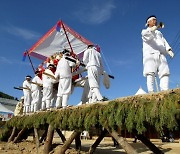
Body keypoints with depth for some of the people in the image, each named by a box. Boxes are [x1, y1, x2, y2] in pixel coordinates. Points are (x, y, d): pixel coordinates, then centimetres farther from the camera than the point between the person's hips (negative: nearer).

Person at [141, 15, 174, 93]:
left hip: (161, 55, 5)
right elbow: (146, 34, -7)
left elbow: (164, 42, 19)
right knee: (150, 73, -19)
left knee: (165, 73, -14)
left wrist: (169, 50, -2)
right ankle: (151, 92, -29)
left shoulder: (159, 33, 36)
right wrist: (154, 28, -29)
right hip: (150, 54, -4)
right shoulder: (144, 31, 20)